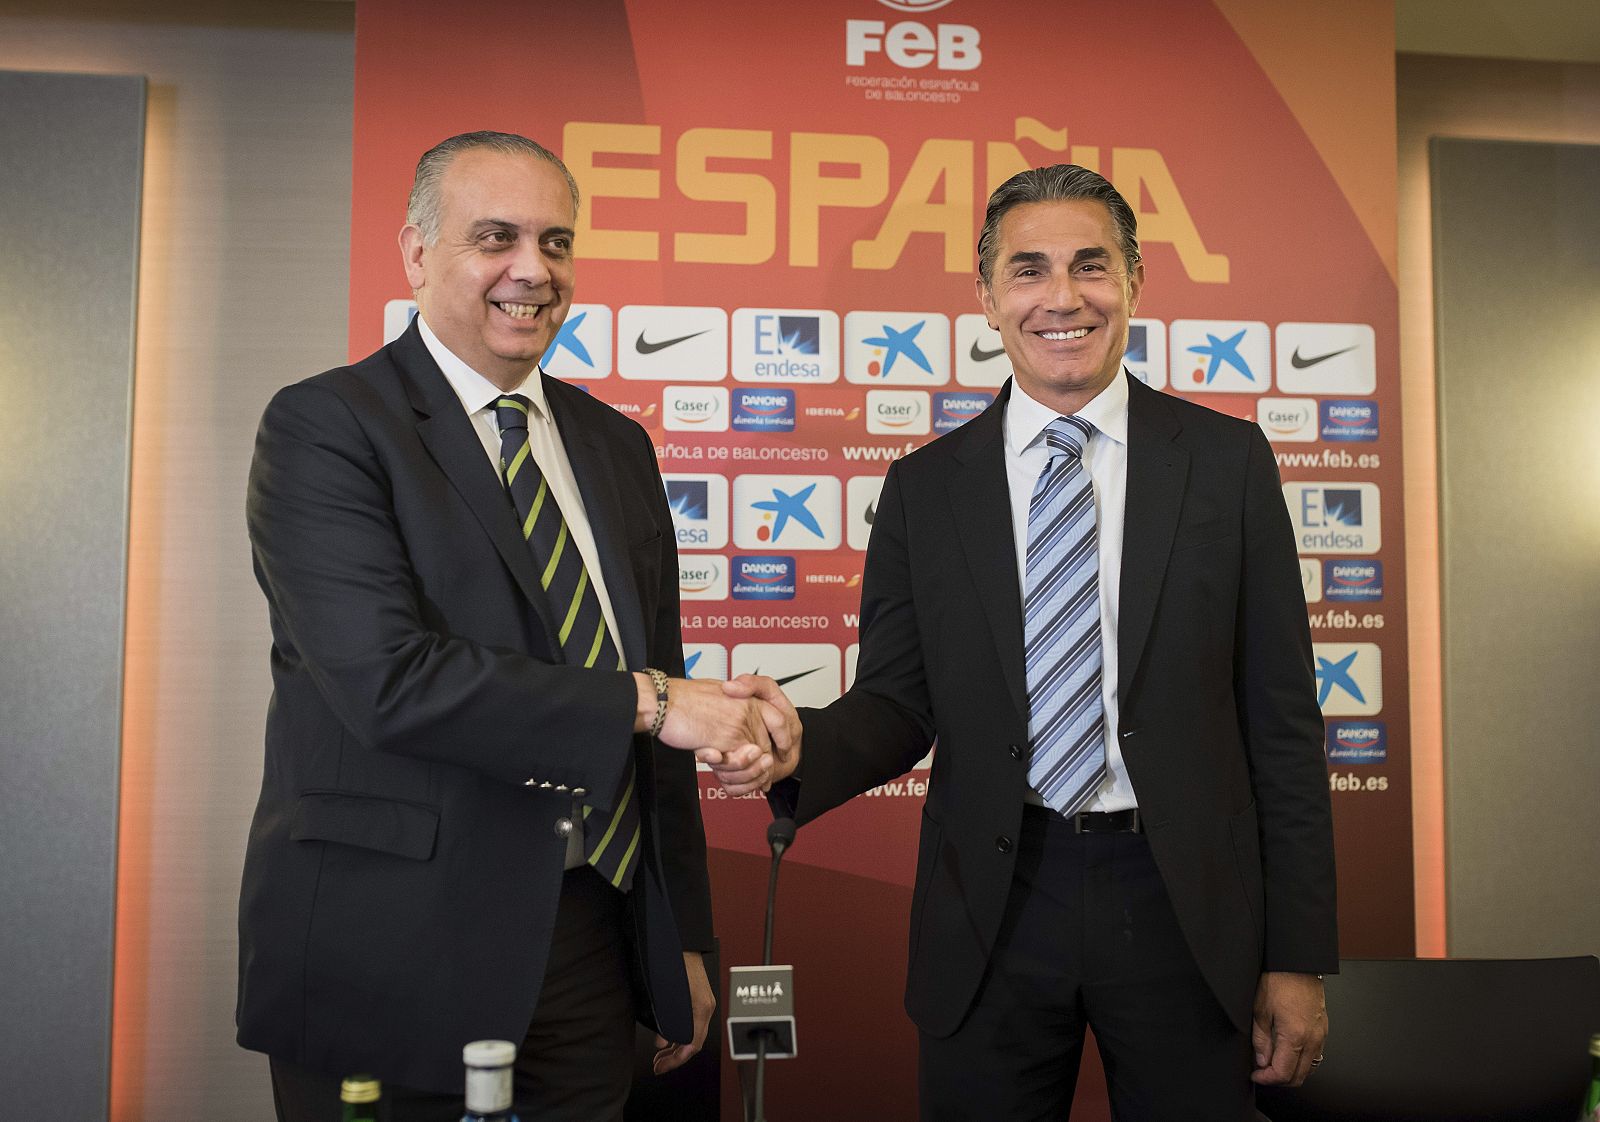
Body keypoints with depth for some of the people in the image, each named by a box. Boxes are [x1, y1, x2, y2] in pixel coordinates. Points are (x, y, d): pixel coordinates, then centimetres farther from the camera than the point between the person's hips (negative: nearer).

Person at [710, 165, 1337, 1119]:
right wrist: (802, 745, -18)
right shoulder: (924, 488, 4)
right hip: (992, 917, 1)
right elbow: (899, 704, 5)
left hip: (1184, 907, 0)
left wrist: (1297, 957, -2)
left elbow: (1281, 719, 0)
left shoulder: (1227, 461, 0)